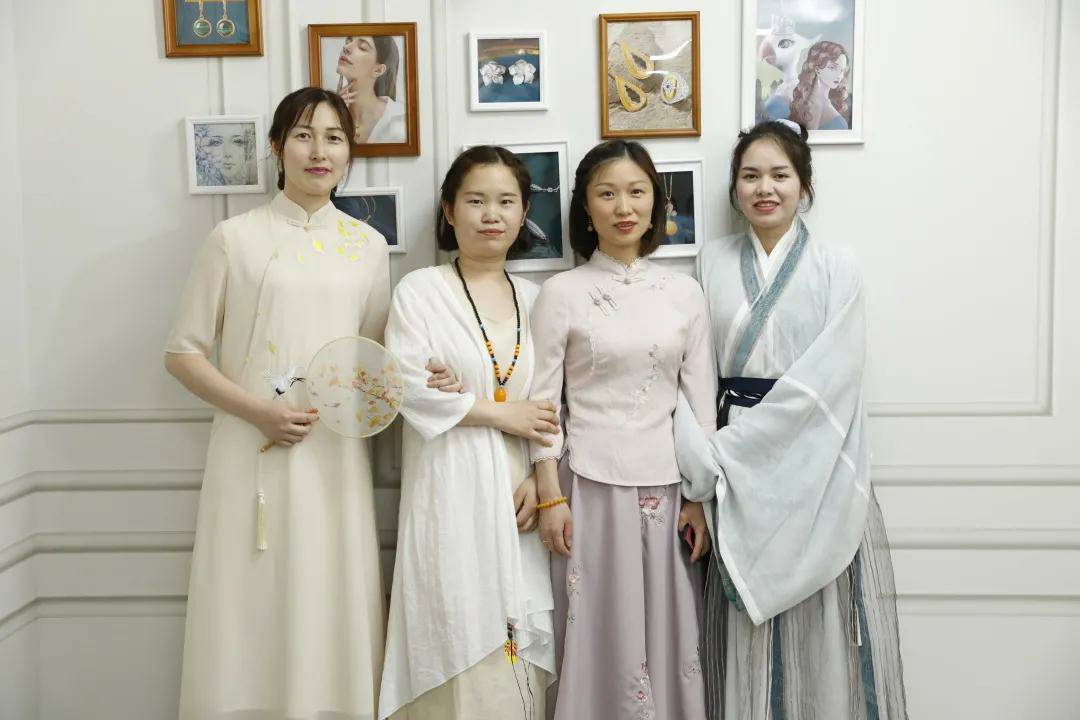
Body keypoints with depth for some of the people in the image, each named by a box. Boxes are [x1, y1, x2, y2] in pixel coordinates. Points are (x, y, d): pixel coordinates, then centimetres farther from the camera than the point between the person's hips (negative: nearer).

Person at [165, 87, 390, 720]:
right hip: (252, 453, -2)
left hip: (335, 456, 3)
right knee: (251, 611, 1)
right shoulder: (236, 238, 1)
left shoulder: (368, 245, 10)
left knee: (331, 611, 6)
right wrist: (257, 410, -12)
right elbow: (183, 352, 1)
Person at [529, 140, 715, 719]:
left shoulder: (684, 293, 6)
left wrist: (701, 498, 3)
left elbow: (701, 401, 7)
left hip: (667, 485, 2)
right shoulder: (562, 293, -1)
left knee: (669, 634, 9)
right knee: (600, 635, 5)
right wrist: (550, 496, -6)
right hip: (591, 484, -2)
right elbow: (542, 400, -2)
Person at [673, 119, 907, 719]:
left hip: (816, 470, -2)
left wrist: (725, 451, -14)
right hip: (736, 470, 2)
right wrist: (701, 459, -12)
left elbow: (826, 381, -11)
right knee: (744, 629, 6)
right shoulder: (712, 263, 7)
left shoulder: (835, 269, -1)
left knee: (821, 630, 3)